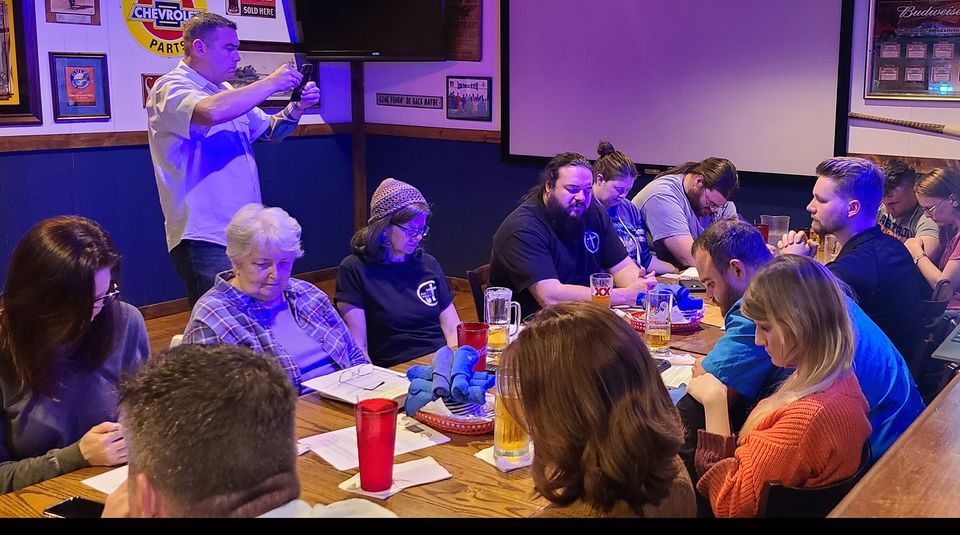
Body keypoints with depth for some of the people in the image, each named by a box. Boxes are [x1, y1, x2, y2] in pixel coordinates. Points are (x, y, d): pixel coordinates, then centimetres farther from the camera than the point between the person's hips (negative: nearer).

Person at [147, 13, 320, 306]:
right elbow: (212, 112, -32)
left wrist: (296, 108, 3)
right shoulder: (170, 88, -10)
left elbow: (269, 130, 25)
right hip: (205, 239, -8)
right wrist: (271, 83, -21)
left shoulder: (226, 92, 15)